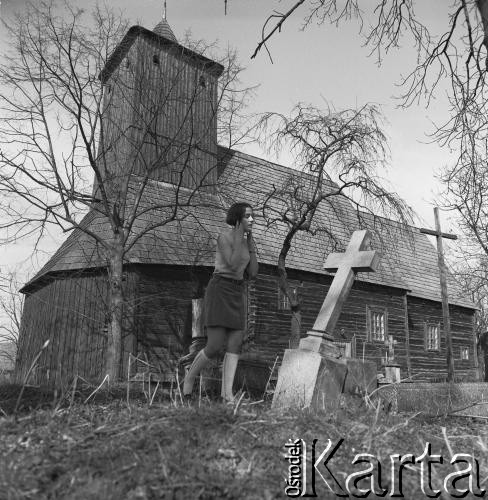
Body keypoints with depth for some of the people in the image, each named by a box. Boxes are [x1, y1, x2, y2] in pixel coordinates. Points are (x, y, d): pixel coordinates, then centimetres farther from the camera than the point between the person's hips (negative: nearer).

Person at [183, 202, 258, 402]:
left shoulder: (245, 241, 14)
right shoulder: (224, 237, -10)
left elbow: (252, 273, 8)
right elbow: (233, 266, -22)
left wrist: (251, 244, 5)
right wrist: (239, 235, -17)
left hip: (236, 295, 7)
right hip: (218, 291, -7)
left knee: (235, 345, -6)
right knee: (215, 346, -11)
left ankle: (227, 393, -5)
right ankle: (189, 379, 14)